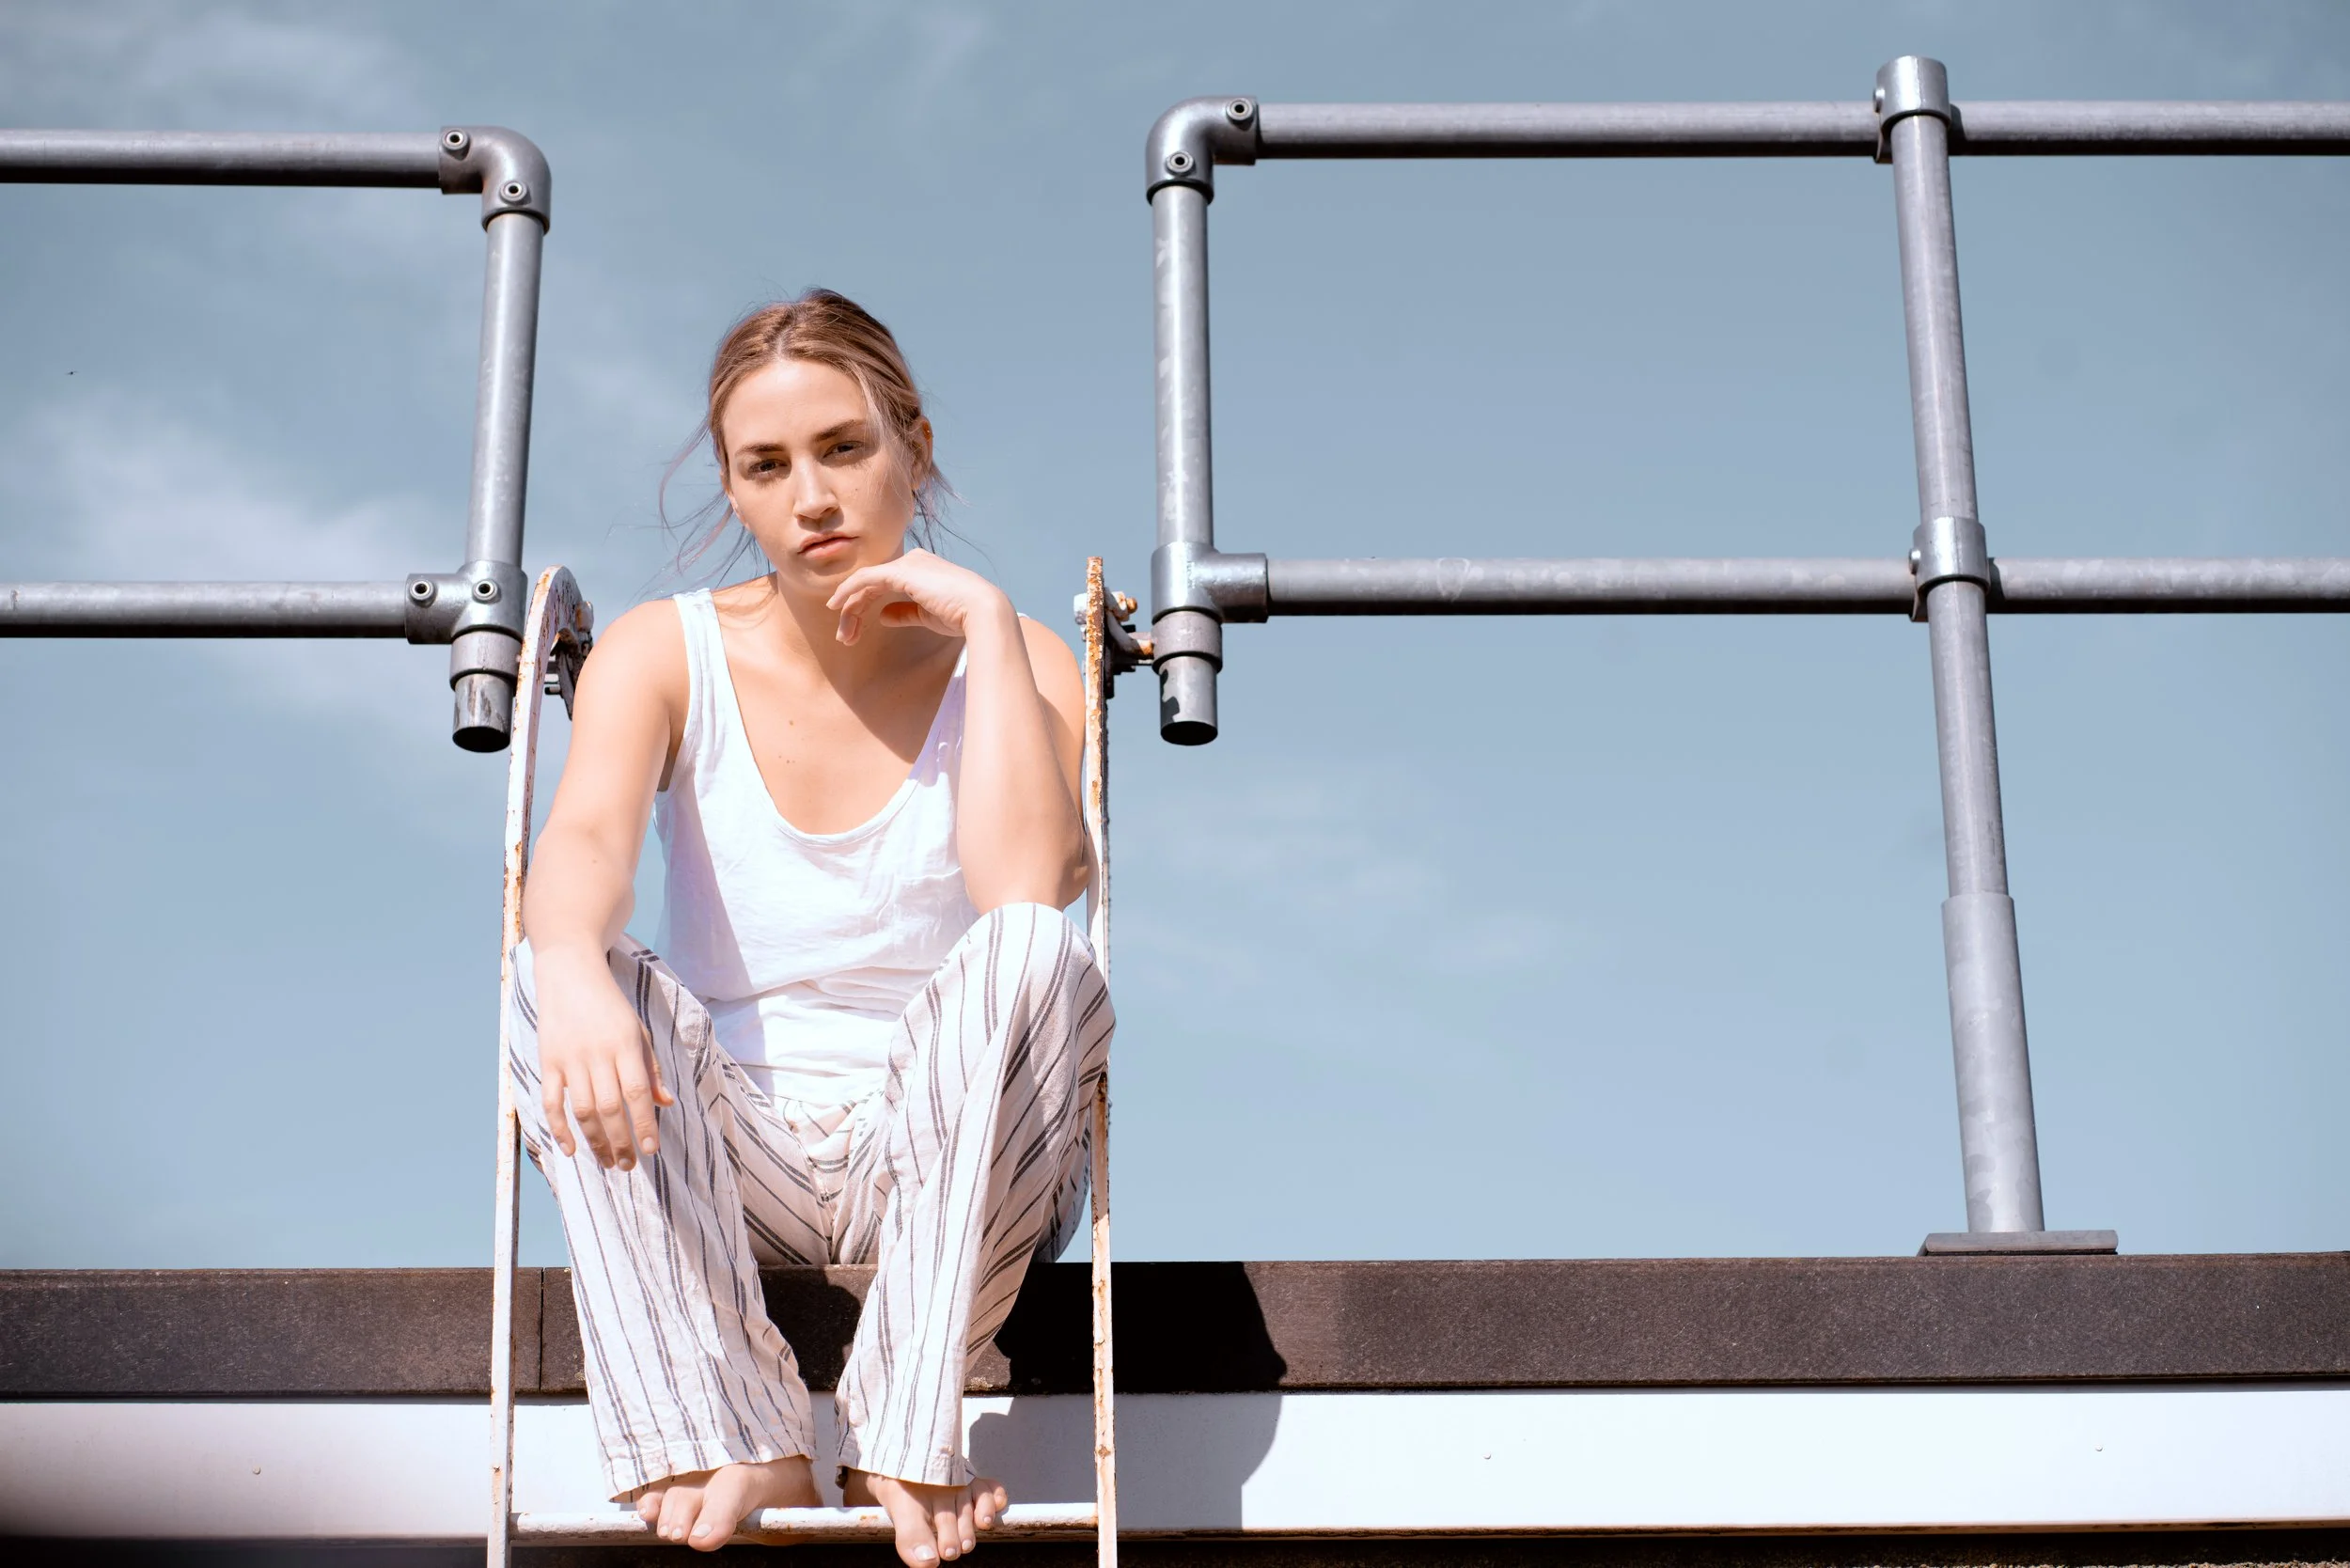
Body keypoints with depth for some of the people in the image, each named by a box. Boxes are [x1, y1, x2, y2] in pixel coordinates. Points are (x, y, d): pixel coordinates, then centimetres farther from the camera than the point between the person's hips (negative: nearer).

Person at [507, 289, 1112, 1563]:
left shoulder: (1015, 662, -1)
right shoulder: (663, 654, 1)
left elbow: (1030, 886, -22)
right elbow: (583, 839, -21)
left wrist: (986, 621, -16)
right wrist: (575, 972, -44)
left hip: (946, 1161, -1)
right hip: (734, 1160, 1)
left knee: (1036, 957, -31)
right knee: (543, 979, -27)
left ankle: (906, 1436, -29)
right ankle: (730, 1441, -31)